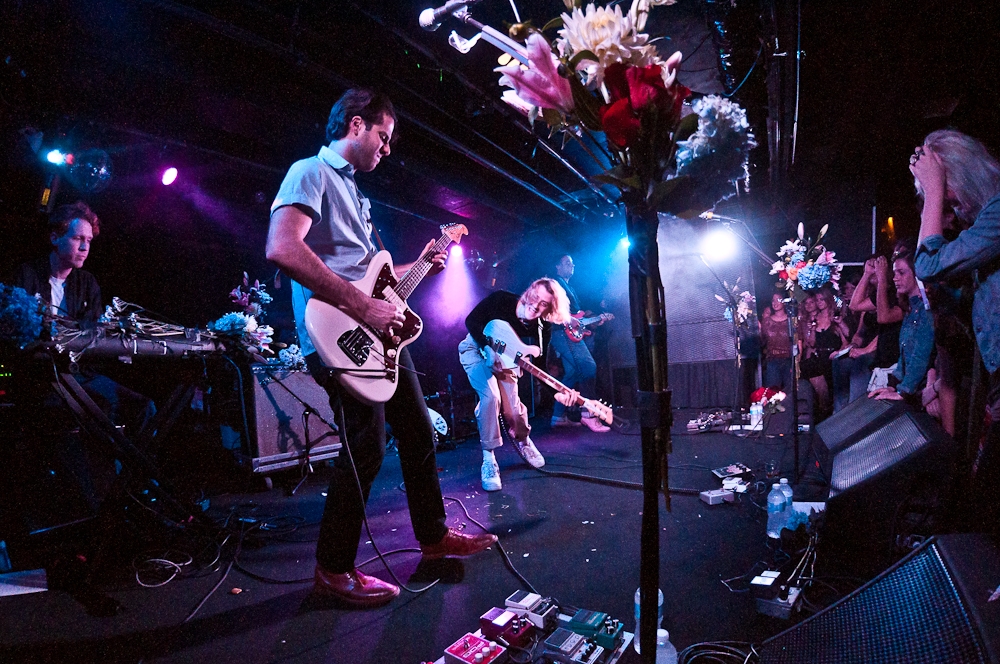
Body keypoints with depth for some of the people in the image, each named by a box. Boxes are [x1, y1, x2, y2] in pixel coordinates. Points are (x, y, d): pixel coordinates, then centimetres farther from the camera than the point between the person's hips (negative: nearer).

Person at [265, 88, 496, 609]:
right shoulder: (312, 172, -6)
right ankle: (334, 569, 12)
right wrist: (364, 307, -25)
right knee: (367, 447, -8)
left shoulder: (352, 189, 24)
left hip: (378, 333, 10)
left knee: (418, 434, 14)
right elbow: (282, 249, -24)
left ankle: (434, 535, 31)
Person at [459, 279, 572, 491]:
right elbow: (472, 320, -20)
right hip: (477, 348, -2)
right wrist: (489, 350, -30)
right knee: (490, 396, -26)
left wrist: (556, 391, -39)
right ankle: (488, 458, -13)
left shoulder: (536, 329, -19)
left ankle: (523, 441, 27)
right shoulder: (501, 299, -26)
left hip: (504, 358, 3)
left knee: (511, 404, -9)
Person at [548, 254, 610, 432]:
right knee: (588, 367, -19)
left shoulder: (569, 287, 28)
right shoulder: (555, 282, -1)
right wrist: (566, 319, -26)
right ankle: (588, 413, -20)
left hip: (571, 333, 10)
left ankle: (559, 416, 12)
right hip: (563, 332, -10)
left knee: (572, 373, 8)